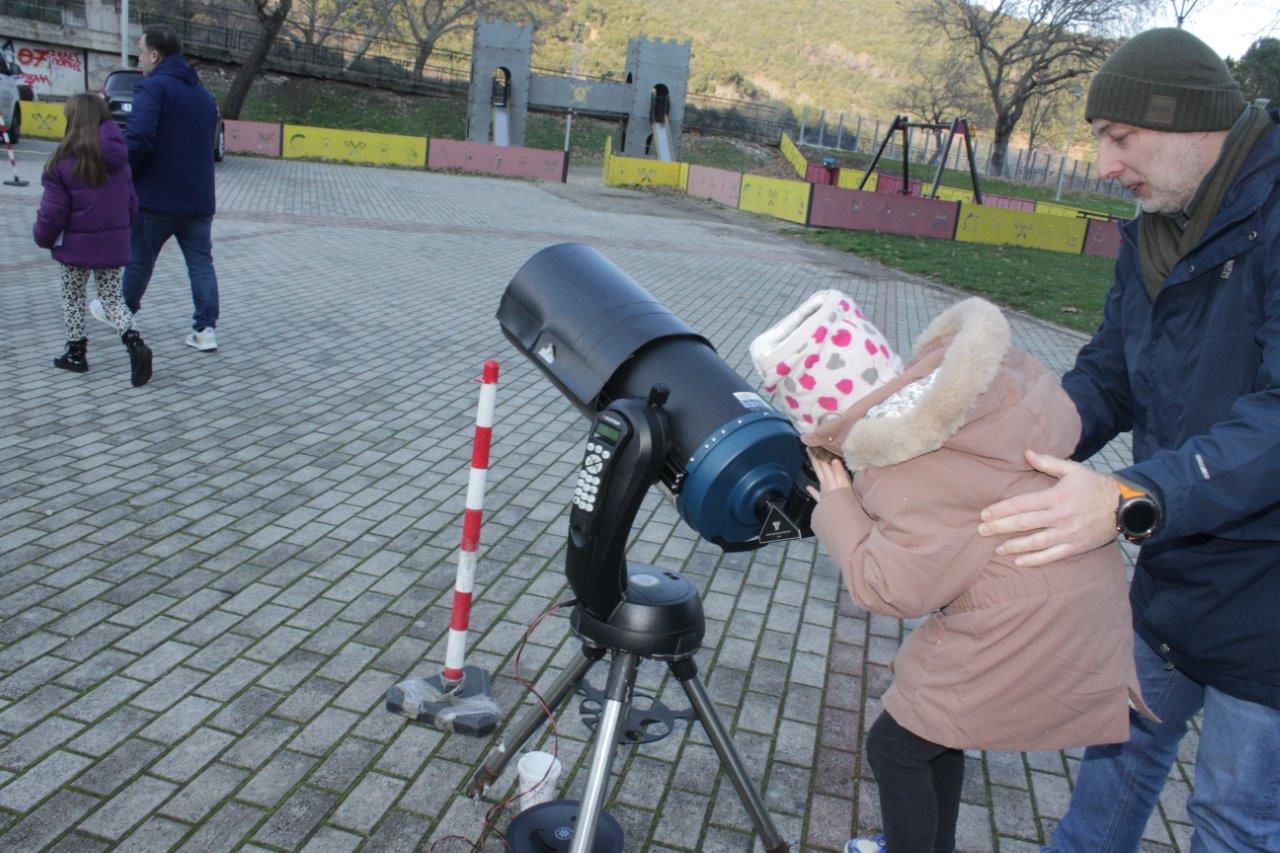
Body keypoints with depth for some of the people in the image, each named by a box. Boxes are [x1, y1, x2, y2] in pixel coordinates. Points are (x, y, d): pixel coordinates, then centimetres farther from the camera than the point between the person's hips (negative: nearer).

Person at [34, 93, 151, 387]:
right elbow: (131, 202, 8)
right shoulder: (118, 158, 1)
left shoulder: (64, 161, -15)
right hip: (114, 243, 4)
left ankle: (76, 353, 23)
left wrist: (43, 238, 6)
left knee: (72, 298, 15)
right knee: (111, 298, 13)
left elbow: (53, 211, -11)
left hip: (77, 245, -4)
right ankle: (135, 343, -10)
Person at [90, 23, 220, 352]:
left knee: (140, 258, 12)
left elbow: (138, 138, -23)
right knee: (201, 262, 4)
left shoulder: (152, 87, -11)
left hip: (155, 198, -5)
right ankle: (205, 328, -1)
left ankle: (121, 312, 31)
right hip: (198, 199, 5)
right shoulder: (203, 94, 14)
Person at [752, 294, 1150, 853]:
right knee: (932, 727, 26)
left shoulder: (914, 474, -29)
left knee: (894, 746, 8)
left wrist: (838, 506, -14)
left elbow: (893, 588, -28)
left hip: (1027, 635, -9)